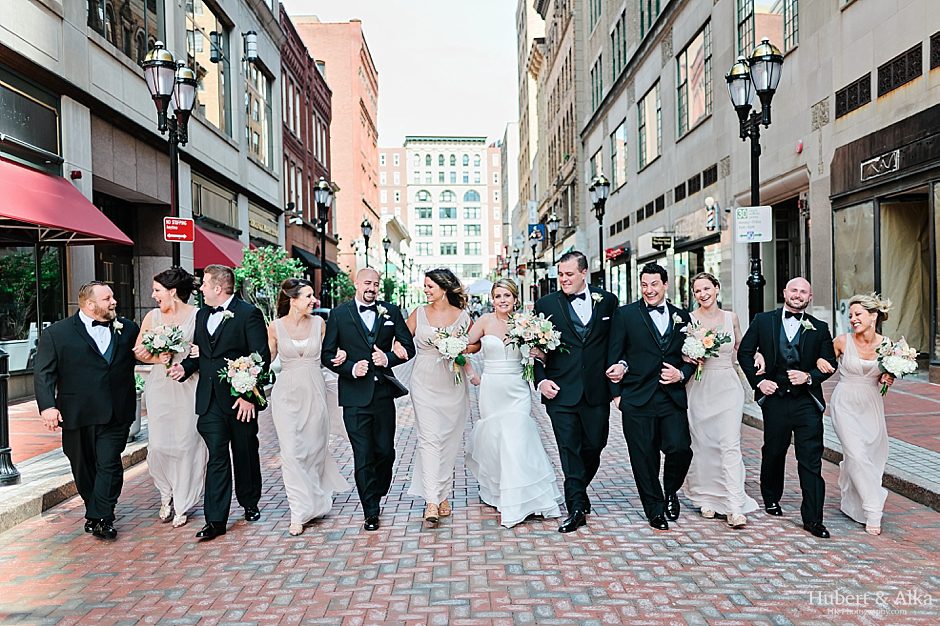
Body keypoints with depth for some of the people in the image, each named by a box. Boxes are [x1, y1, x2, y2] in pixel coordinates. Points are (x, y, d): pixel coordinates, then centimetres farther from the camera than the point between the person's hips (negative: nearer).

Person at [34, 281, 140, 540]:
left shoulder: (128, 329, 7)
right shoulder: (57, 333, 0)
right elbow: (44, 373, -4)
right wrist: (47, 406, -14)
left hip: (116, 413, 1)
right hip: (77, 413, 0)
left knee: (109, 465, -4)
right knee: (83, 468, 12)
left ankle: (100, 518, 4)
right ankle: (96, 512, 30)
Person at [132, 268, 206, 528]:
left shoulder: (197, 316, -4)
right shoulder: (152, 316, 8)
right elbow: (139, 351, 10)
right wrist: (157, 359, -8)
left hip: (188, 387, -3)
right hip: (160, 388, 3)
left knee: (186, 444, 2)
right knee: (158, 444, 1)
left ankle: (181, 504, 17)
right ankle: (166, 493, 26)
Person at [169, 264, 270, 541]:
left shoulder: (249, 314, -9)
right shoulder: (202, 315, 13)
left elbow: (262, 358, -12)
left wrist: (250, 396, -16)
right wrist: (184, 366, 0)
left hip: (241, 399, -4)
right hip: (210, 400, 5)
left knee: (245, 454, 12)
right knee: (217, 456, 0)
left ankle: (250, 504, 32)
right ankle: (216, 520, 3)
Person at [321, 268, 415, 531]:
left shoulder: (391, 311, 6)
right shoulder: (339, 314, 1)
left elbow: (409, 347, 6)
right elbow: (327, 354, 1)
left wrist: (388, 358, -11)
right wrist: (351, 368, -14)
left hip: (383, 393, 2)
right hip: (355, 396, -2)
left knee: (385, 451, 9)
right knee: (363, 456, 1)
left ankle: (378, 494, 37)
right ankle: (371, 512, 14)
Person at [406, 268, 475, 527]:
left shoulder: (461, 316, 1)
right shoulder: (419, 314, 3)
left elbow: (476, 344, 9)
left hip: (452, 384, 1)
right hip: (425, 384, -1)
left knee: (449, 440, 8)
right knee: (429, 439, -8)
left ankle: (443, 494, 24)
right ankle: (432, 501, -9)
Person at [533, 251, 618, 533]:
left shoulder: (608, 301, 6)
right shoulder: (546, 304, 2)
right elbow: (537, 348, 3)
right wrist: (541, 380, -8)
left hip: (597, 390, 2)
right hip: (561, 391, -2)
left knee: (593, 446, 11)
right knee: (569, 450, -2)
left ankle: (576, 493, 35)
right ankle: (577, 507, 8)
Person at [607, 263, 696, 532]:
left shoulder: (682, 316, 11)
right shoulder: (626, 314, 2)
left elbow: (691, 356, 15)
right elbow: (614, 356, 2)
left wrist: (682, 374, -3)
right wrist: (616, 392, -5)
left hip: (673, 398, 2)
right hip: (637, 399, -2)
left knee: (680, 449, -9)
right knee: (644, 457, 4)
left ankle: (670, 490, 23)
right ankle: (655, 510, 24)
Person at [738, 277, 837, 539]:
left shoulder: (819, 328, 5)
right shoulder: (762, 320, 3)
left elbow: (830, 362, 6)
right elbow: (744, 352, 5)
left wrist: (809, 376, -13)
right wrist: (758, 380, -5)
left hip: (807, 401, 0)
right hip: (774, 398, 0)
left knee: (811, 460, -3)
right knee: (773, 453, 15)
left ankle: (813, 519, 4)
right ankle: (771, 499, 38)